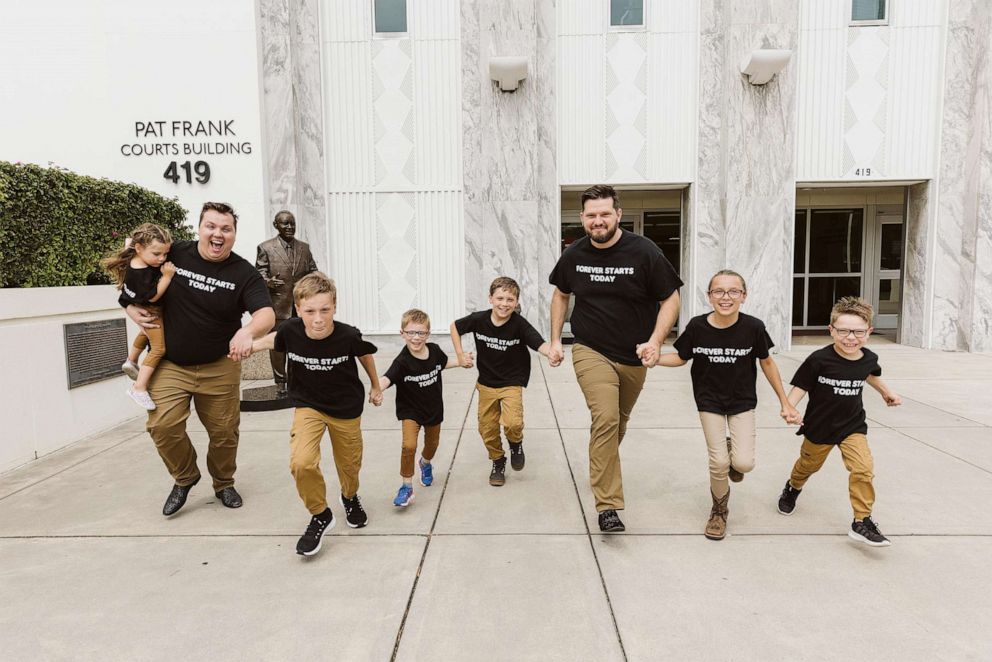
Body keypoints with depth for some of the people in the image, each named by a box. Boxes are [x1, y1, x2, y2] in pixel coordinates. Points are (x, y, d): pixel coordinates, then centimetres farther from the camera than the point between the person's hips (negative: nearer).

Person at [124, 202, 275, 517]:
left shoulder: (244, 273, -12)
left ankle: (224, 484, 36)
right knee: (163, 425, -11)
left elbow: (266, 314, -25)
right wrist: (130, 306, -3)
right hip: (170, 364, 1)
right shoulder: (174, 254, -7)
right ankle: (185, 478, 19)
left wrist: (248, 331, -47)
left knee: (224, 431, 8)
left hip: (219, 367, -1)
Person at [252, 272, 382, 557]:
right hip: (308, 406, 1)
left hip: (346, 408, 0)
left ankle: (350, 497, 51)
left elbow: (366, 355, -3)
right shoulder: (291, 331, -24)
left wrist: (376, 386, 9)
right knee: (301, 463, -21)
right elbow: (273, 339, 3)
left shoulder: (348, 336, -27)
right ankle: (320, 516, 6)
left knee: (349, 466, 15)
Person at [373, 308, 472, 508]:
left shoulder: (434, 350, -12)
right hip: (410, 411, -5)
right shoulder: (403, 361, -27)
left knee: (432, 444, 23)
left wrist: (461, 361, 1)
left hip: (434, 409, 5)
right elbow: (387, 378, -43)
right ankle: (406, 487, -2)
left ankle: (425, 464, 59)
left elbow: (444, 362, 13)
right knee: (409, 446, -22)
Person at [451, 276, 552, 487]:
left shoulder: (519, 324, -21)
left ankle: (516, 443, 14)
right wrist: (460, 354, -2)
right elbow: (455, 326, 4)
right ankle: (498, 462, 37)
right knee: (487, 429, 9)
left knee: (512, 423, -23)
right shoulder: (479, 319, -13)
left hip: (512, 383, -3)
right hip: (486, 383, 3)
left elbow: (540, 344, -31)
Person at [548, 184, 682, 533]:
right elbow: (560, 294, 13)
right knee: (605, 419, -20)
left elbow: (670, 298, -6)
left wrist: (655, 341, -20)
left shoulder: (644, 252, -12)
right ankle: (607, 506, -14)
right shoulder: (574, 255, -3)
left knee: (619, 421, 18)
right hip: (590, 351, -1)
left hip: (634, 356, 1)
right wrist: (555, 340, 7)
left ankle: (604, 467, 47)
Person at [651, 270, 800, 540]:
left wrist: (785, 402, 4)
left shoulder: (753, 327, -17)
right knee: (719, 463, -5)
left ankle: (732, 453, 29)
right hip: (710, 401, 0)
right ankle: (719, 511, 25)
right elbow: (681, 357, -1)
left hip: (742, 401, 1)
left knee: (744, 463, -11)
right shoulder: (697, 326, -17)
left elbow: (766, 362, -1)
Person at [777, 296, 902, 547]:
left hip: (853, 426, 2)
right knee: (809, 465, 20)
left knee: (863, 468, -16)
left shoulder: (869, 359, -10)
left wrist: (886, 392, 28)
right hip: (819, 426, -2)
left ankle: (862, 521, 0)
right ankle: (792, 488, 52)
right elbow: (800, 386, -19)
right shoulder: (819, 360, -25)